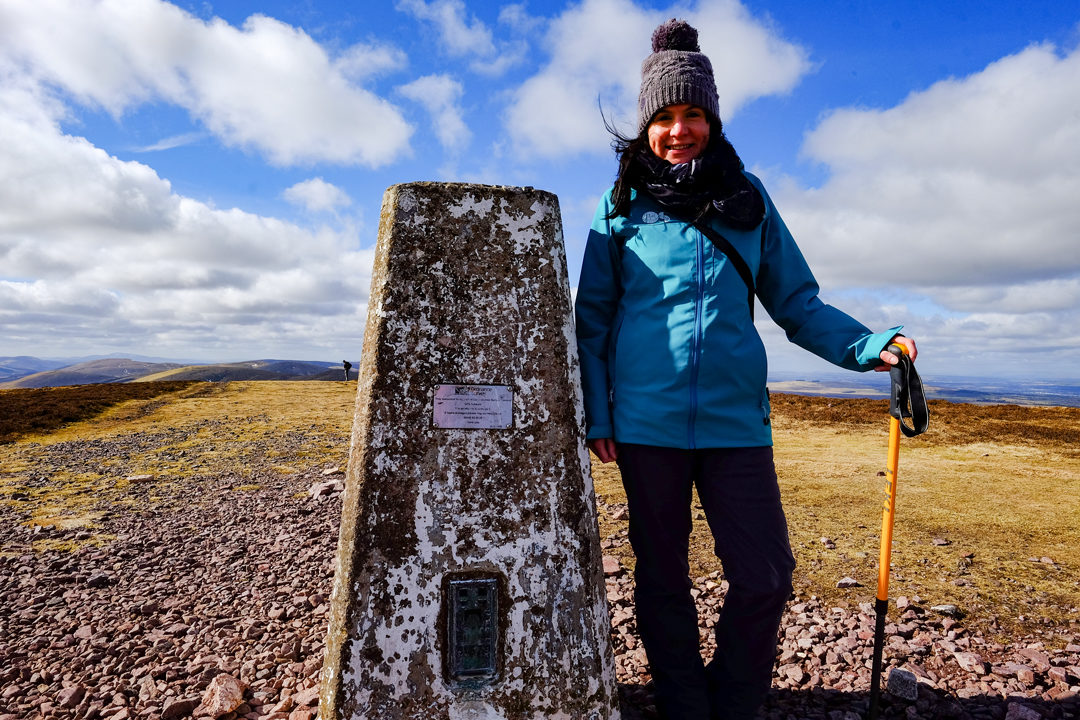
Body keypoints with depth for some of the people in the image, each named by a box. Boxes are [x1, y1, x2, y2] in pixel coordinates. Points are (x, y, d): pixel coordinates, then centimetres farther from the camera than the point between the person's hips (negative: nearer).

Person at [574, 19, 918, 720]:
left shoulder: (748, 200, 10)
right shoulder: (622, 205, 6)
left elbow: (796, 302, 11)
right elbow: (593, 318, 6)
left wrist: (869, 345, -5)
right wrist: (594, 412, -1)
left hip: (735, 418, 1)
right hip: (645, 420, -1)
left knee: (766, 577, 2)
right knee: (663, 580, 10)